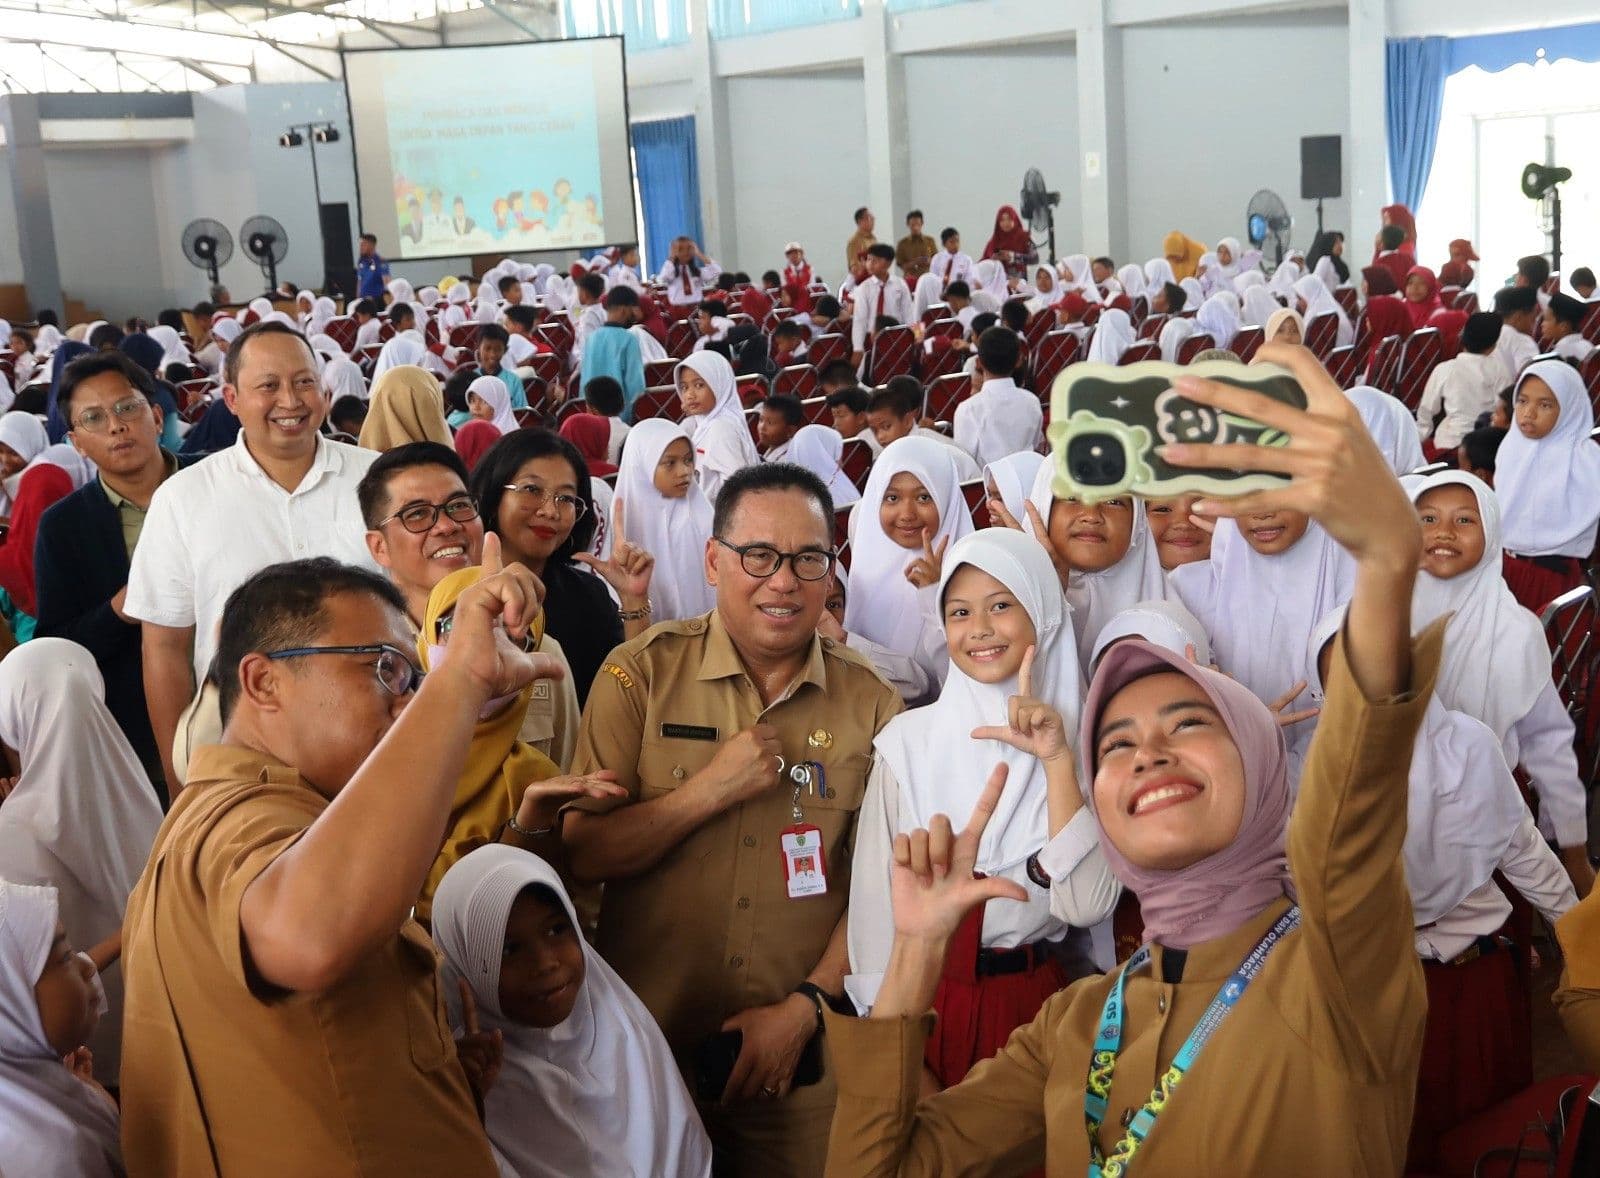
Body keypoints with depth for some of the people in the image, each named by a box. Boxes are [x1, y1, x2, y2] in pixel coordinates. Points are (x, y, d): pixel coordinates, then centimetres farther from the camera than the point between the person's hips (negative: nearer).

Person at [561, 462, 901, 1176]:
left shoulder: (868, 702, -2)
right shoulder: (641, 674, -6)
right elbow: (582, 855, -9)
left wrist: (804, 1007, -10)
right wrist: (710, 790, -19)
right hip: (647, 1046, -1)